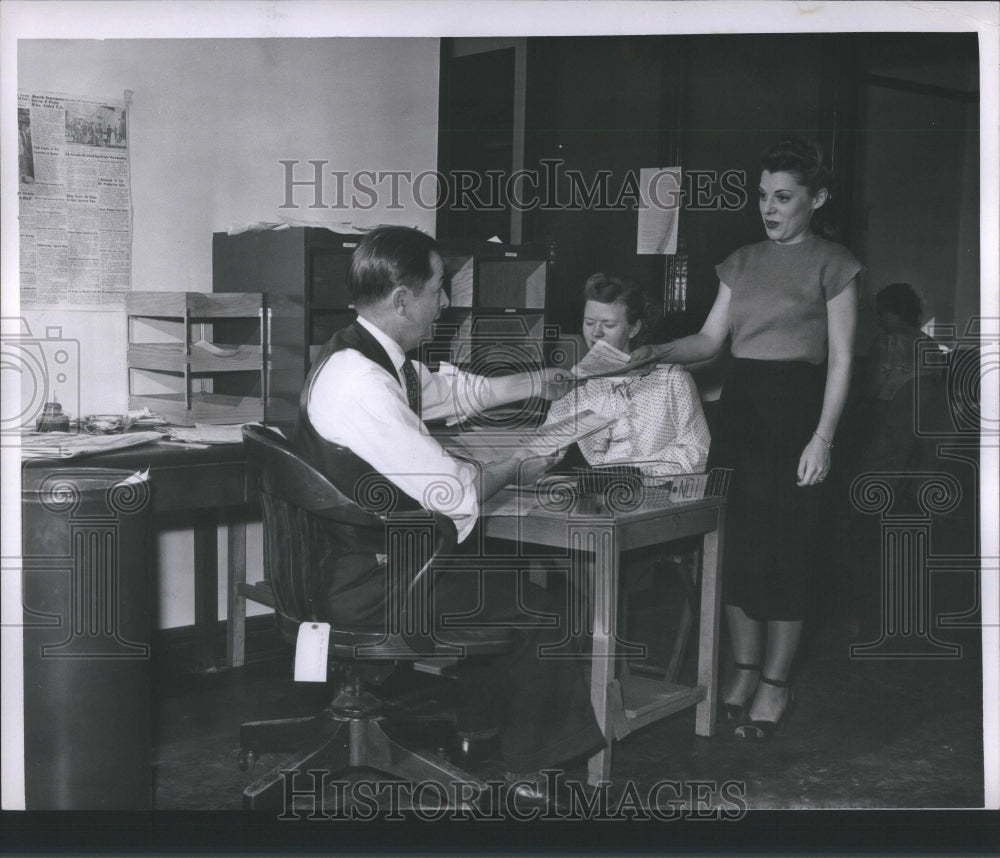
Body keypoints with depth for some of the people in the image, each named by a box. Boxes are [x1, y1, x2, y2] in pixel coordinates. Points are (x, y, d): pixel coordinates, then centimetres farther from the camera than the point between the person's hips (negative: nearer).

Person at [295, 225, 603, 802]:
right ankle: (531, 778, 21)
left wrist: (535, 383, 27)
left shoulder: (371, 357, 3)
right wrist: (512, 470, -5)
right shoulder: (363, 383, -29)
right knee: (537, 609, 0)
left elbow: (451, 389, 23)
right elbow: (455, 494, -24)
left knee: (502, 575, 21)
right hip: (369, 586, -10)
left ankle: (478, 734, 35)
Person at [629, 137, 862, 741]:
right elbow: (710, 339, 12)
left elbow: (841, 359, -4)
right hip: (740, 405, 5)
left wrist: (823, 437, -13)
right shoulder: (744, 262, 16)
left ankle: (776, 685, 10)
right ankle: (744, 670, 19)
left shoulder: (833, 264, 1)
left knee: (786, 544, -2)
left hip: (796, 407, -5)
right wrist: (658, 352, -7)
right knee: (737, 542, 5)